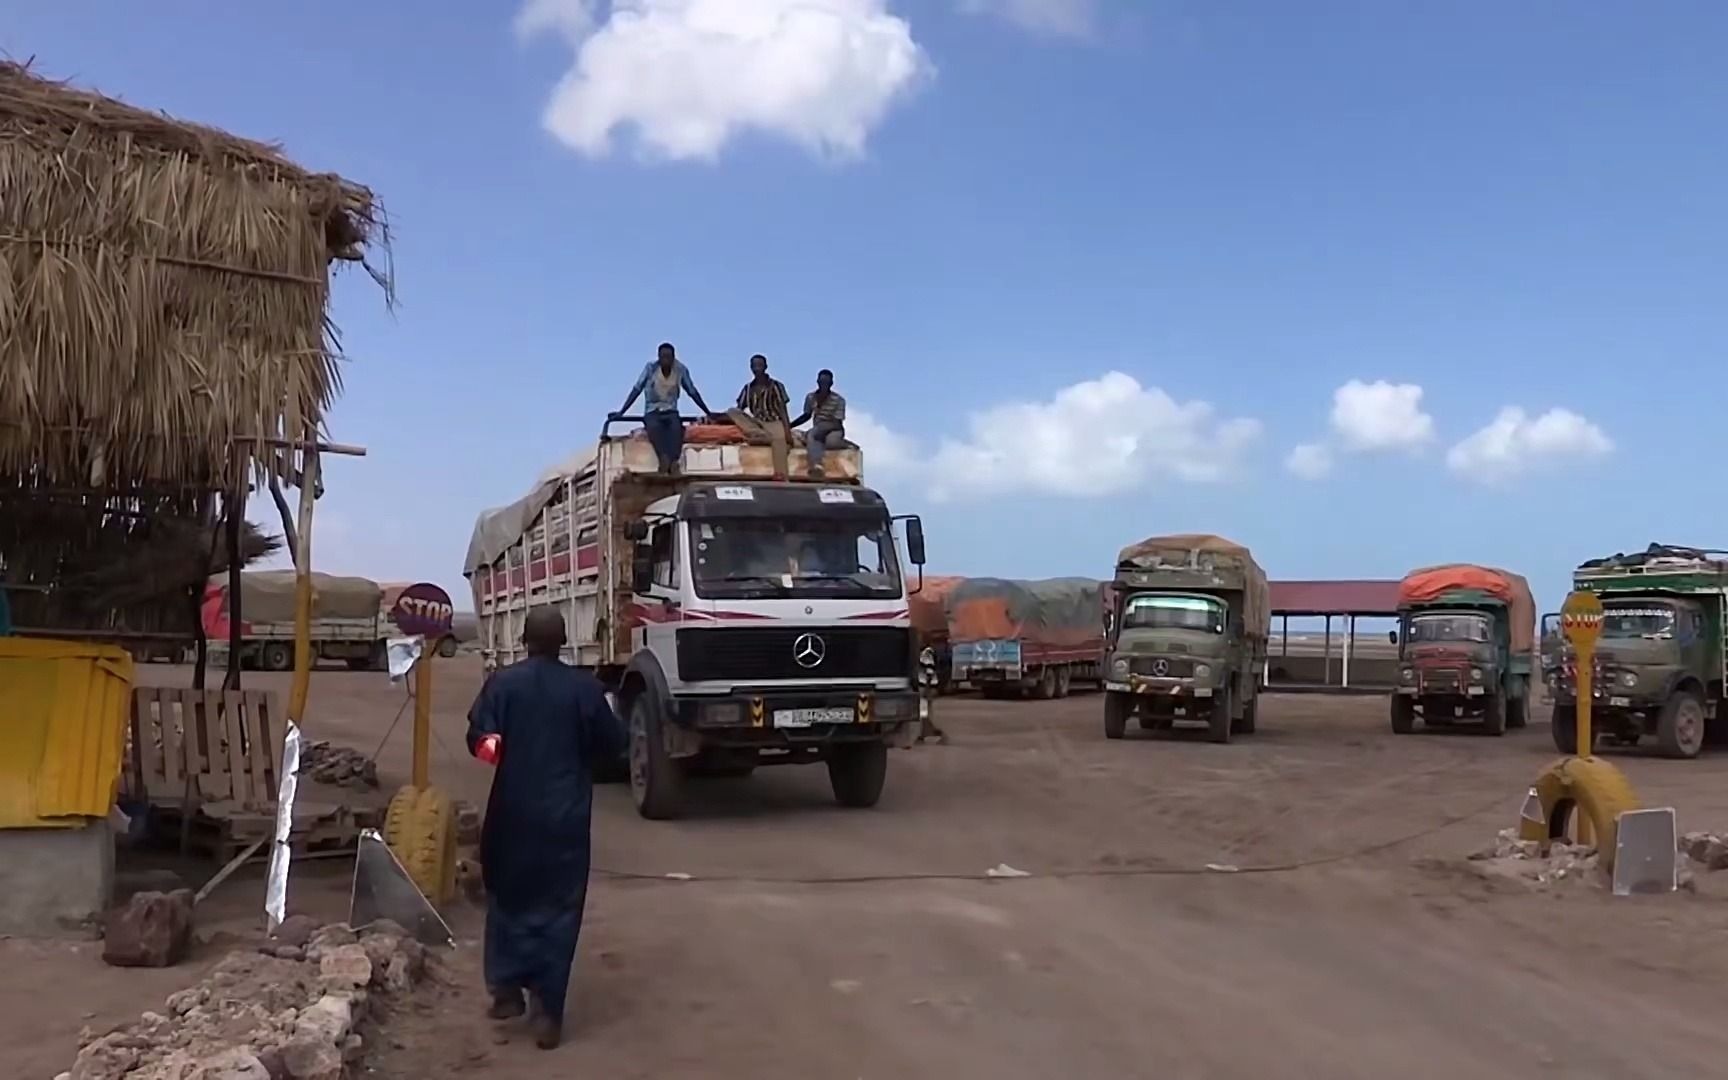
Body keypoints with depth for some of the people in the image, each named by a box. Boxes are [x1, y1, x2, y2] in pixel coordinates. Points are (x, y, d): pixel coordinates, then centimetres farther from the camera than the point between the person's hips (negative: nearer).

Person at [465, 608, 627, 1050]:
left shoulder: (502, 683, -6)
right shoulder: (585, 688, -6)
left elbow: (478, 740, -7)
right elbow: (612, 745, 0)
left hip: (513, 812, 1)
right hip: (565, 816, -1)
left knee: (508, 897, 20)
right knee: (557, 909, 4)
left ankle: (506, 988, 19)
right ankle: (547, 1011, 2)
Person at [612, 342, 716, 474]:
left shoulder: (681, 369, -2)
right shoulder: (650, 367, -6)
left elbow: (693, 392, 9)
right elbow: (636, 390, -3)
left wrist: (708, 412, 11)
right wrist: (621, 412, -7)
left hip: (671, 412, 1)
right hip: (652, 411, -1)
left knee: (676, 427, -35)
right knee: (654, 427, -37)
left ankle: (674, 461, -51)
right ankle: (664, 457, -54)